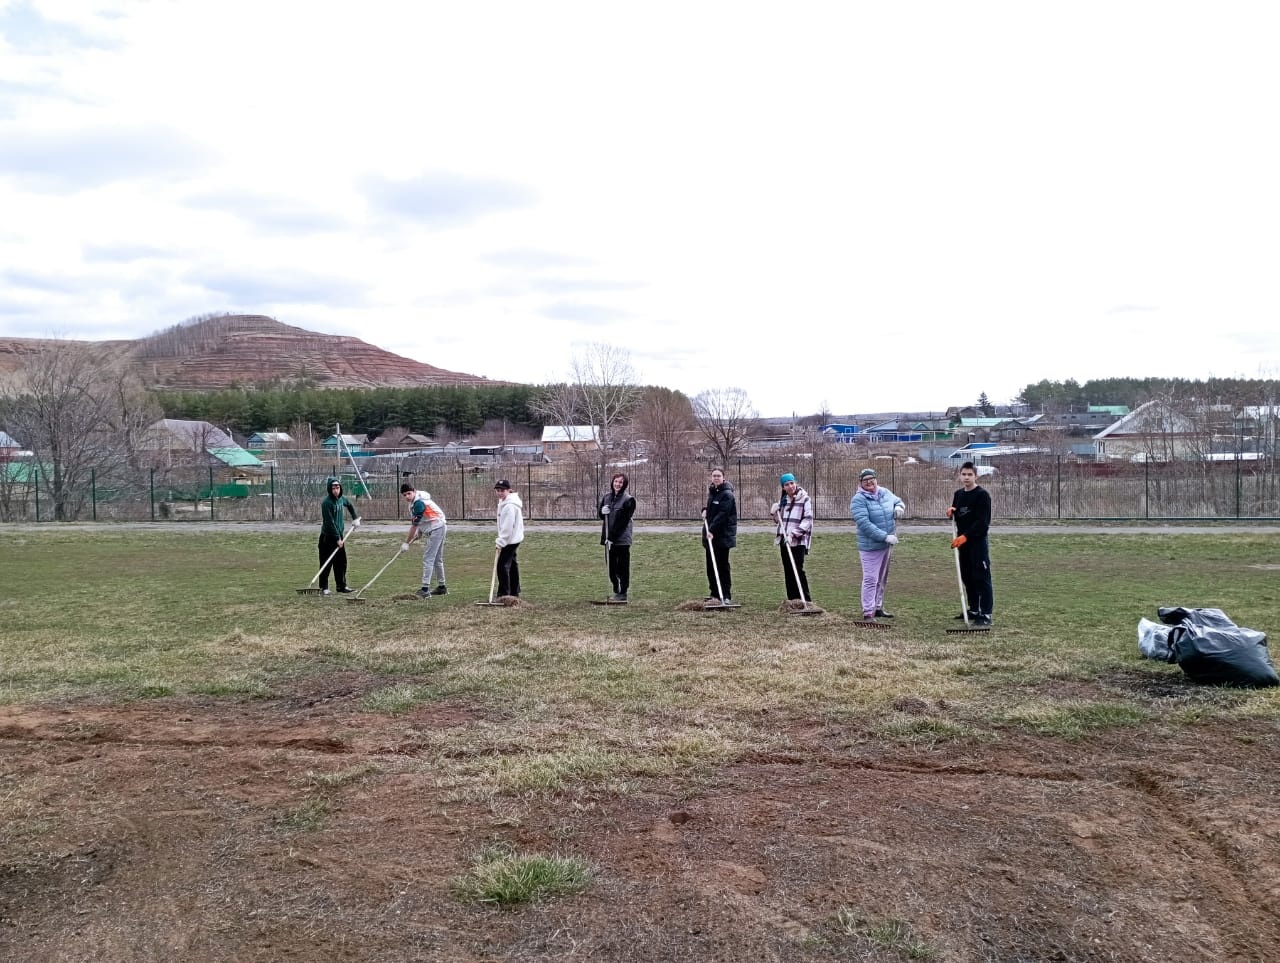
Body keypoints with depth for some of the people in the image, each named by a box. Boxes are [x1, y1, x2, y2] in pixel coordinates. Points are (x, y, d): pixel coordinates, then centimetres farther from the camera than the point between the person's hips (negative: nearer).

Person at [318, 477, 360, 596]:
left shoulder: (342, 499, 4)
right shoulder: (327, 502, -18)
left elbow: (349, 505, 30)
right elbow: (329, 523, -20)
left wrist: (355, 518, 21)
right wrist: (337, 539, -20)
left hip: (339, 536, 7)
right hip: (328, 537, -7)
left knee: (341, 562, 10)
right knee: (326, 564, -2)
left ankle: (341, 586, 18)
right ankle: (324, 587, 5)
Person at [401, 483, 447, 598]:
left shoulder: (418, 503, -23)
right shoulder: (414, 501, 7)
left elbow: (414, 526, -19)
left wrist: (406, 542, -12)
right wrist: (419, 532, 6)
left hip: (436, 528, -11)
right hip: (439, 528, 11)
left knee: (428, 558, -14)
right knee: (437, 559, 18)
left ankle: (425, 589, -19)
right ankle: (441, 587, 27)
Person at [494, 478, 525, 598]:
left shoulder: (509, 506, -22)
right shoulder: (503, 502, 11)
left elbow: (507, 527, -25)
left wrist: (500, 542, -22)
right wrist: (500, 540, 17)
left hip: (510, 539, -11)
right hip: (512, 539, 11)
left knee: (502, 565, -11)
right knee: (512, 565, 17)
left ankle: (503, 595, -9)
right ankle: (514, 593, 26)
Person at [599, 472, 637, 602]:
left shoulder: (628, 500, -8)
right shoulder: (607, 496, 9)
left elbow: (624, 521, -13)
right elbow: (601, 515, 17)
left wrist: (612, 536, -18)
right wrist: (602, 512, -8)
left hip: (622, 539, -6)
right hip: (609, 538, 6)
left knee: (622, 567, 0)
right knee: (611, 566, 12)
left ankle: (623, 593, 8)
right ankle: (616, 591, 24)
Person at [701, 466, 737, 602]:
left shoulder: (727, 494, -13)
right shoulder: (711, 491, 14)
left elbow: (722, 514, -21)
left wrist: (712, 530, -27)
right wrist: (705, 510, 7)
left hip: (723, 536, -8)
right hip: (711, 535, 8)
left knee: (722, 566, -4)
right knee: (711, 565, 10)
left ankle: (726, 596, 3)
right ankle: (714, 594, 18)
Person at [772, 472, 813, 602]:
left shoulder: (804, 499, -6)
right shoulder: (783, 500, 13)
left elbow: (807, 519, -12)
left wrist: (794, 534, -20)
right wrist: (774, 513, 1)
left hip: (798, 541, -6)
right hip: (784, 540, 7)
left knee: (798, 570, -11)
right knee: (788, 571, 9)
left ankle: (806, 600, -7)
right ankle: (792, 599, 15)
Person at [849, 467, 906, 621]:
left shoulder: (885, 493, 7)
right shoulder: (858, 500, -14)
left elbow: (899, 501, 24)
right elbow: (864, 524, -23)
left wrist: (899, 507, -3)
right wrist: (885, 536, -28)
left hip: (887, 545, 7)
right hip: (871, 546, -7)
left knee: (882, 579, 18)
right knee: (870, 580, -8)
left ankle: (878, 608, 31)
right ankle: (868, 613, -4)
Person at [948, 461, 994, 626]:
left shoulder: (982, 495, -12)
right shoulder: (958, 494, 11)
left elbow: (983, 521, -18)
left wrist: (965, 536, -24)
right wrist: (950, 513, -2)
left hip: (978, 541, -8)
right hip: (962, 540, 8)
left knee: (982, 578, -7)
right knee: (967, 577, 13)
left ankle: (986, 614, -6)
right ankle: (974, 610, 24)